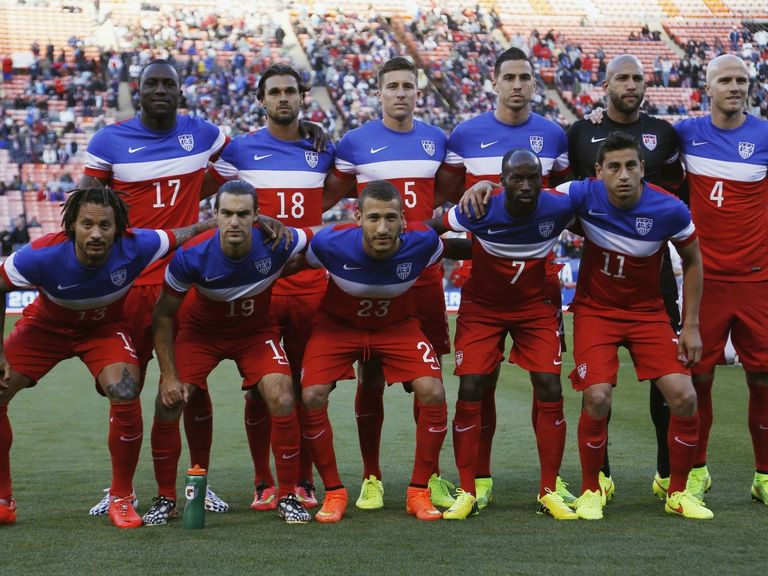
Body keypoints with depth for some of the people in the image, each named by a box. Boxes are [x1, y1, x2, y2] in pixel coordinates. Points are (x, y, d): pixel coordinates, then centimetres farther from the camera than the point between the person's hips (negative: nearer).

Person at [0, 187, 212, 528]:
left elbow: (184, 235, -13)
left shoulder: (134, 247, -31)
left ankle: (121, 499, -7)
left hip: (106, 327, 0)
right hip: (46, 325, 1)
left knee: (125, 395, -27)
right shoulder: (42, 255, -33)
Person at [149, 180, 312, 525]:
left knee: (283, 401, -20)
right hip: (201, 330, 0)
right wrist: (169, 375, -18)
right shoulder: (191, 256, -29)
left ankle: (287, 497, -1)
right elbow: (163, 316, -15)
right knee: (168, 403, -16)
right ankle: (165, 500, 4)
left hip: (257, 331, 0)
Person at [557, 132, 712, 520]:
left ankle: (678, 493, 10)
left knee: (684, 397, -12)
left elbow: (692, 261, -1)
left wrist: (691, 326, -1)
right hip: (595, 310, -1)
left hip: (647, 311, 1)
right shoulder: (584, 196, -20)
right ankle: (590, 492, 5)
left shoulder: (671, 210, -17)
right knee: (597, 398, -19)